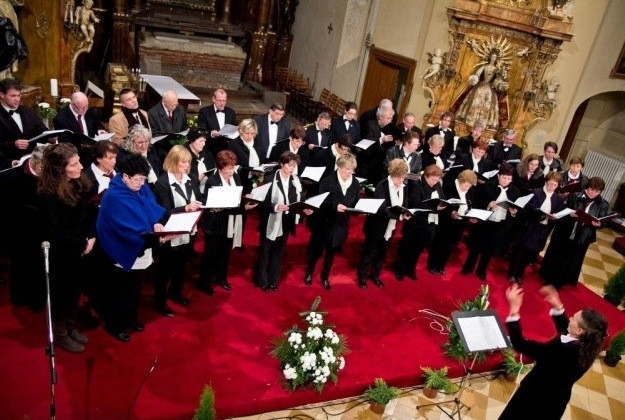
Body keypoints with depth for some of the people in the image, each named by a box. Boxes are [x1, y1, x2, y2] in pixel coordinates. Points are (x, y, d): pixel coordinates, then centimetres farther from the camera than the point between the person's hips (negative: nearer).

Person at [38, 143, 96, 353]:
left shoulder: (80, 182, -4)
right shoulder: (48, 194, -23)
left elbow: (90, 212, 4)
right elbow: (54, 231, -19)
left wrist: (91, 237, -7)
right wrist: (82, 244, -14)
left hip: (79, 249, 7)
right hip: (59, 253, -6)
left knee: (74, 289, 20)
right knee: (60, 292, 11)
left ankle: (70, 327, 39)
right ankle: (59, 334, 31)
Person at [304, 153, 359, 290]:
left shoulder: (356, 184, -4)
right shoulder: (328, 181, -17)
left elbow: (355, 204, 3)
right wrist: (335, 206, -32)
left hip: (340, 225, 4)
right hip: (324, 223, -3)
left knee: (332, 252, 20)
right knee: (316, 250, 14)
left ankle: (325, 277, 40)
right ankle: (309, 273, 40)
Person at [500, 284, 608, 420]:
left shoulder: (562, 351, -40)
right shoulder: (585, 347, -16)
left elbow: (520, 345, -40)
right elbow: (565, 329, 6)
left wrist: (514, 309, -41)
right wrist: (557, 306, -2)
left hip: (535, 399, -7)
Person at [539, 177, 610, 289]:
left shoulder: (603, 205, -8)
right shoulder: (575, 196, -9)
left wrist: (597, 224, -25)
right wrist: (569, 214, -20)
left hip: (581, 238, 0)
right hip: (564, 233, 0)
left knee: (571, 261, 14)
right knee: (556, 256, 16)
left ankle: (559, 282, 34)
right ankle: (549, 278, 39)